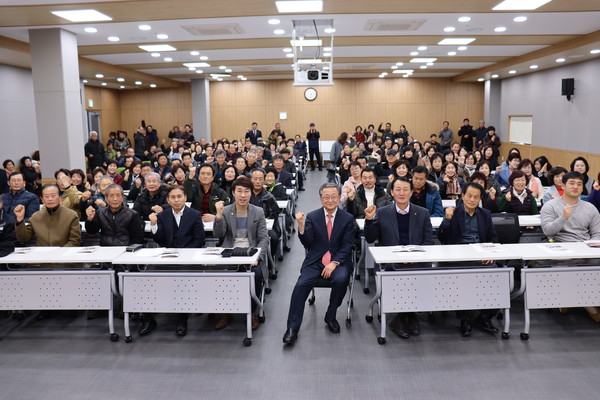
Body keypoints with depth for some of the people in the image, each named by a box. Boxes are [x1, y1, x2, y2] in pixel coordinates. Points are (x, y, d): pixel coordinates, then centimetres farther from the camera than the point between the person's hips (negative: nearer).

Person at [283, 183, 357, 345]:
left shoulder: (348, 219, 4)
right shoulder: (312, 217, 6)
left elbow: (347, 246, -1)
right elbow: (307, 243, 0)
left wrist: (334, 263, -16)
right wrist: (301, 225, -18)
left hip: (339, 261, 0)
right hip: (315, 261, 1)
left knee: (341, 279, -31)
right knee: (301, 284, -23)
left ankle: (330, 316, -5)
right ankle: (293, 328, -14)